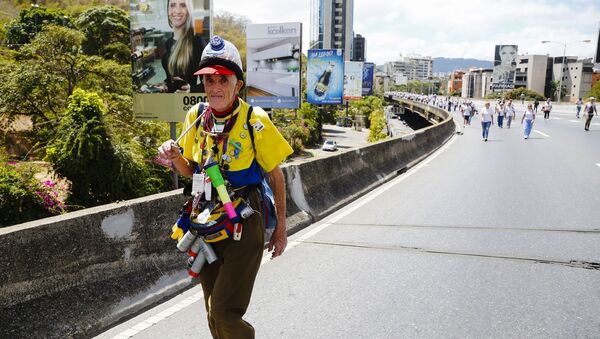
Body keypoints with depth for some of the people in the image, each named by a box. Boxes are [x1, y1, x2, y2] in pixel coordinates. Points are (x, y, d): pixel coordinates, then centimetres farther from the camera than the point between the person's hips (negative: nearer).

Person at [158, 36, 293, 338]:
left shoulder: (255, 120, -13)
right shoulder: (195, 116, 1)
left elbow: (276, 177, -4)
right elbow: (191, 171, 12)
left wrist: (280, 228, -2)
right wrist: (175, 155, -10)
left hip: (244, 223, -5)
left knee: (225, 311, -10)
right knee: (214, 314, 15)